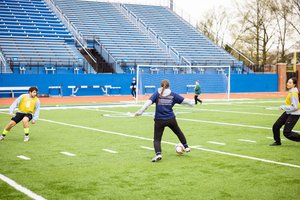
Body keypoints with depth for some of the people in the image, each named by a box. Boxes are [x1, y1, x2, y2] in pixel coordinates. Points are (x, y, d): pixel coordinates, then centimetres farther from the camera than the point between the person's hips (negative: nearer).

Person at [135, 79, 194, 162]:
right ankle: (186, 147, 43)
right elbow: (184, 100, 11)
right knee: (178, 132, 28)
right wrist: (191, 102, 31)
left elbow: (148, 102, -14)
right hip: (171, 119, 2)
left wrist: (140, 111, -19)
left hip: (159, 120, -2)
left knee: (157, 139, 3)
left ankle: (158, 154, -22)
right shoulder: (172, 94, 3)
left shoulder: (157, 94, -1)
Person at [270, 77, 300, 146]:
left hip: (294, 114, -9)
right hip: (288, 113, 9)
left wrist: (283, 107, -19)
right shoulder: (291, 91, 4)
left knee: (286, 133, -7)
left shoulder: (293, 93, -24)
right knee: (276, 126, 10)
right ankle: (277, 141, 27)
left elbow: (294, 107, -26)